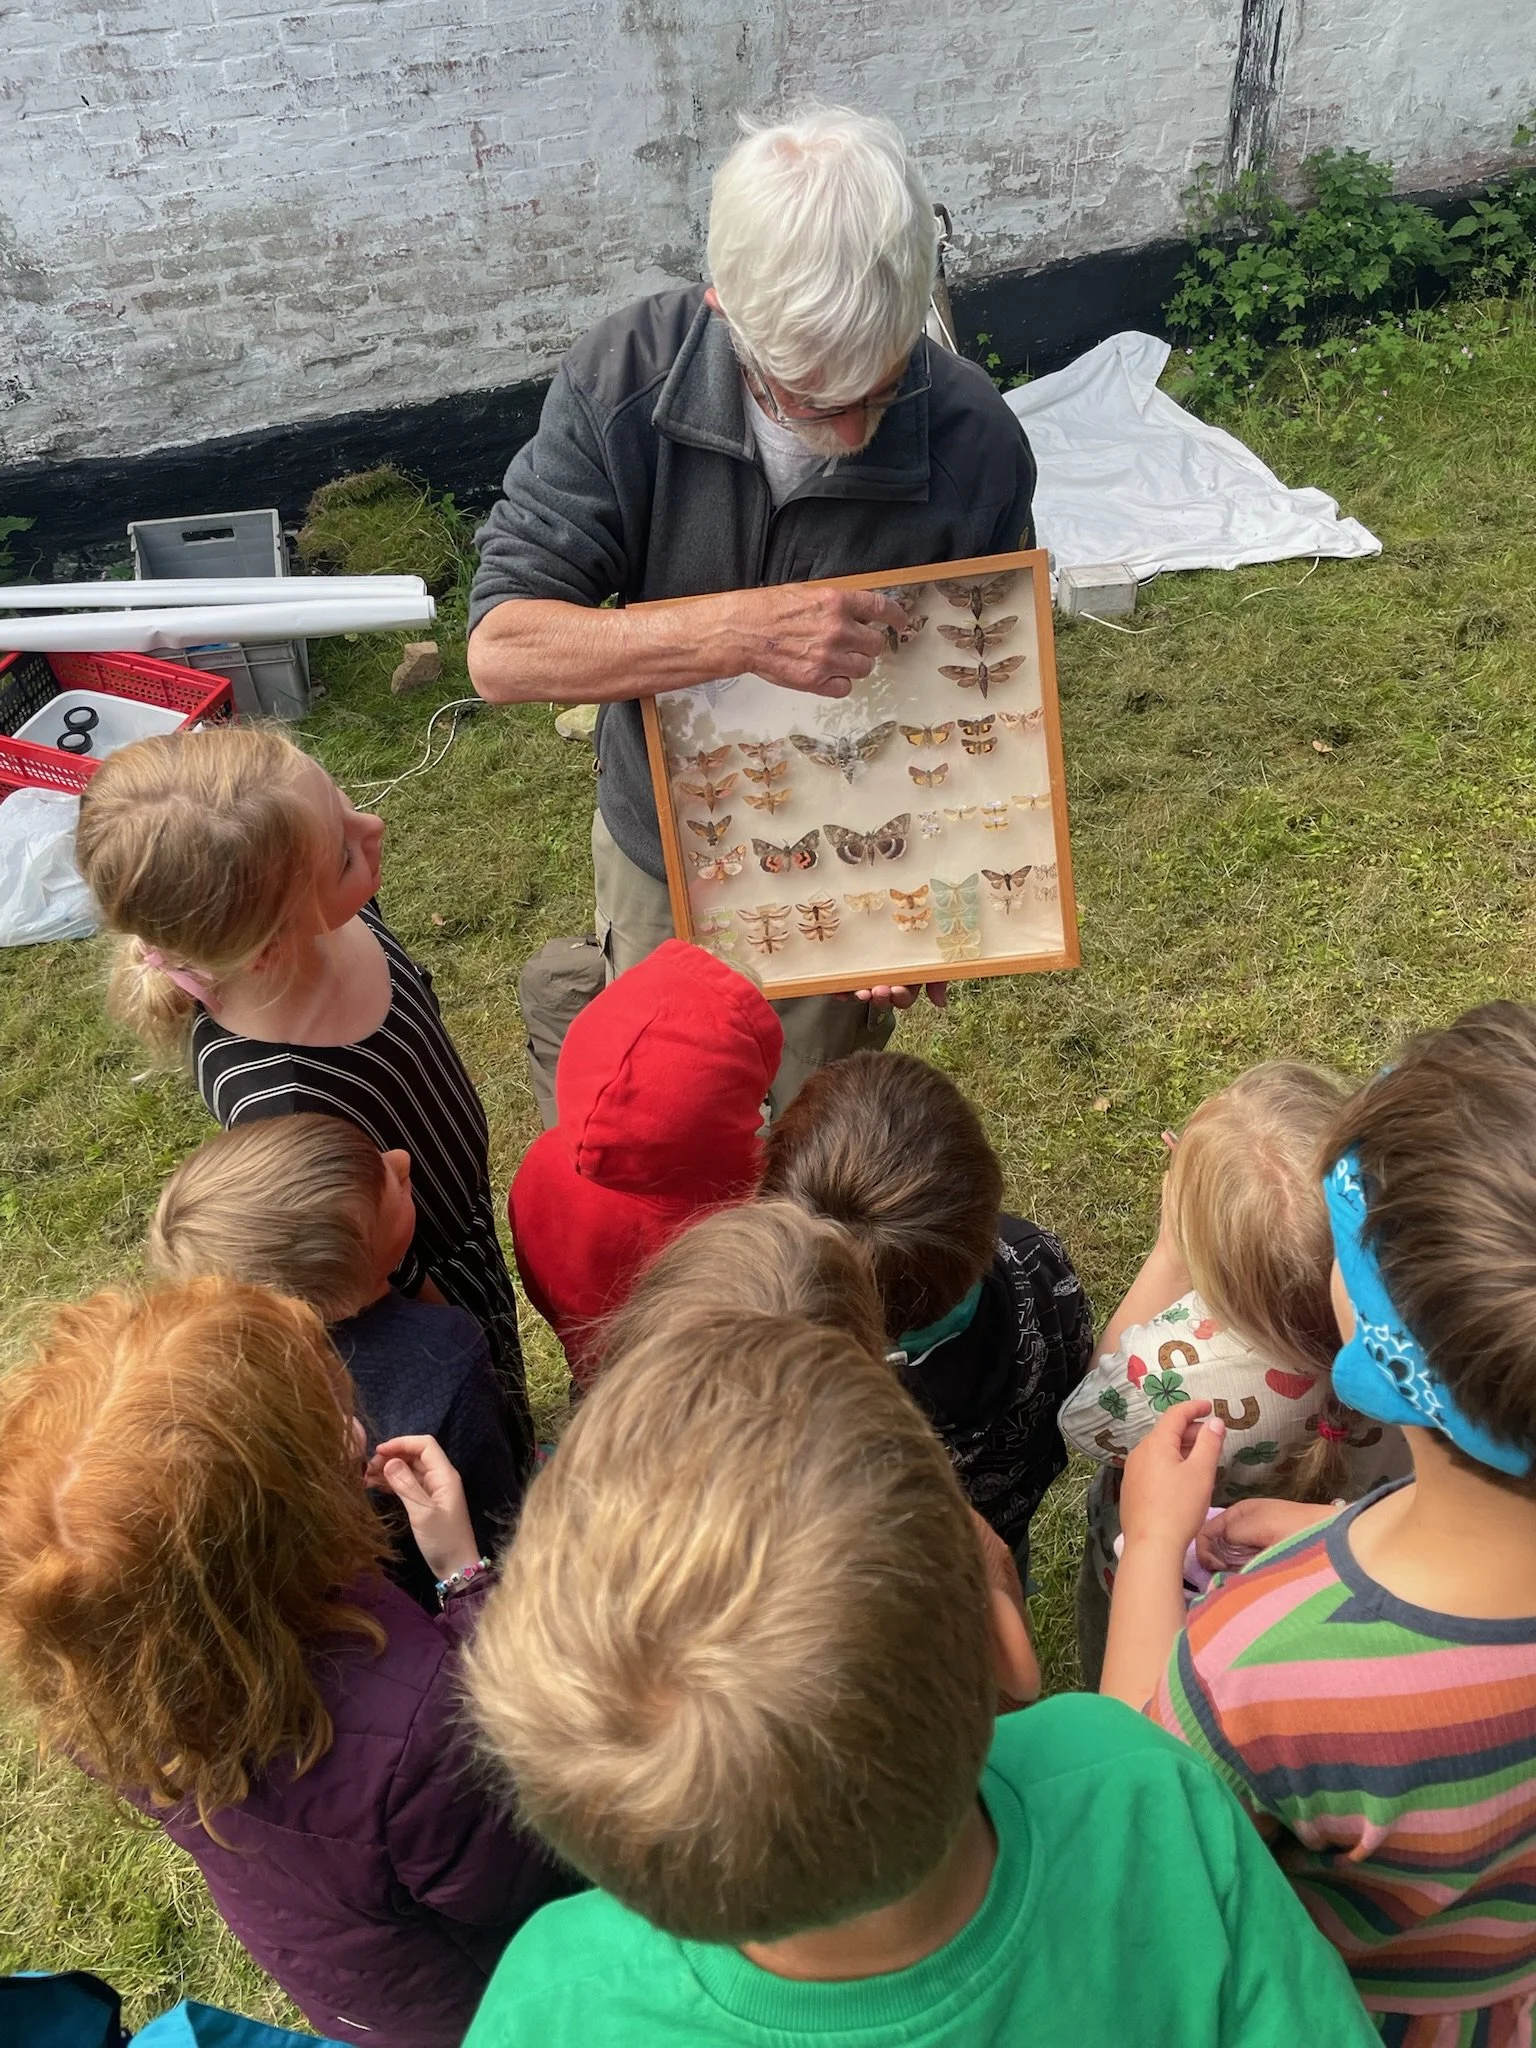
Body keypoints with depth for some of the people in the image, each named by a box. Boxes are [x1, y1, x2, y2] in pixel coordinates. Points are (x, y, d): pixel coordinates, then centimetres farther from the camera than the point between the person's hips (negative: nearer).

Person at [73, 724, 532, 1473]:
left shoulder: (339, 921, -25)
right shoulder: (285, 1109, -44)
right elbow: (388, 1284, -27)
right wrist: (469, 1355, -11)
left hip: (465, 1216, 6)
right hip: (442, 1288, -6)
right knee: (492, 1445, 25)